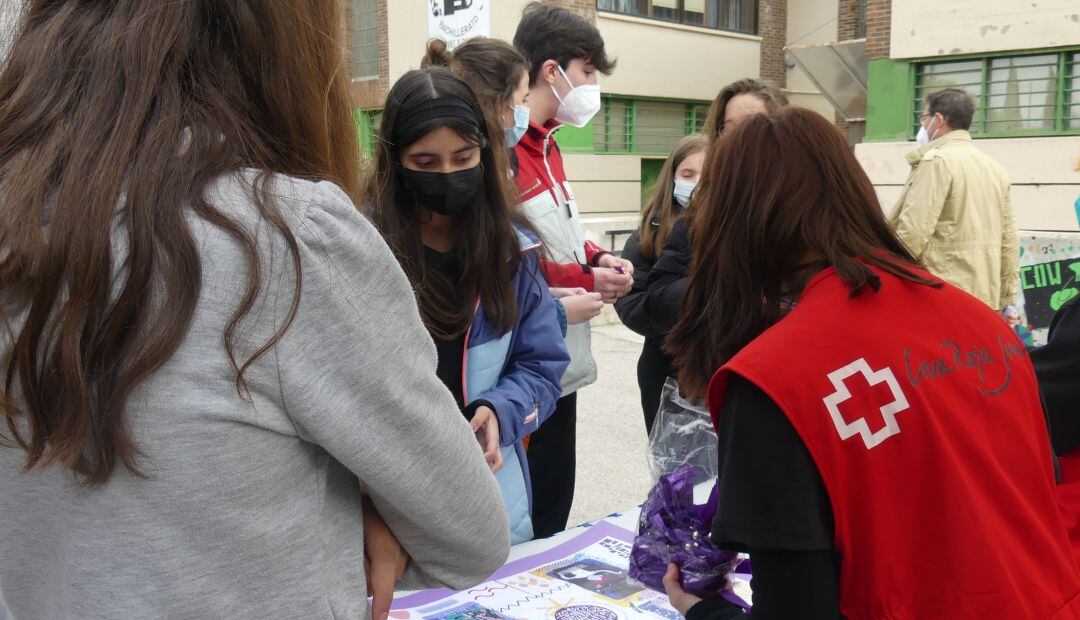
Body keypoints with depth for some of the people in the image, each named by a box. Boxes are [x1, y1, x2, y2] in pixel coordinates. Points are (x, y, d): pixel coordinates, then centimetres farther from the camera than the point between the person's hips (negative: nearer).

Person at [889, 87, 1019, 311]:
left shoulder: (936, 161, -9)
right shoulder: (996, 168, 16)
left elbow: (912, 232, -18)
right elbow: (1009, 240, 15)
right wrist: (1005, 300, 19)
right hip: (985, 299, 8)